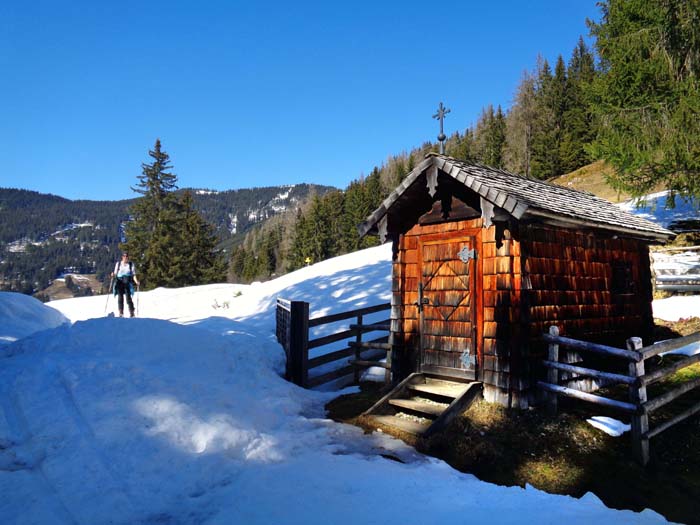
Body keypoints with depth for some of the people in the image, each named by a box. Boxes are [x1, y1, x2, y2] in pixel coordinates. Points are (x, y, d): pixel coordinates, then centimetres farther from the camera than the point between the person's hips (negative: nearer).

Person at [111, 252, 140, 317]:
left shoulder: (131, 264, 10)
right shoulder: (118, 264, 14)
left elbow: (134, 274, 6)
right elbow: (115, 273, 12)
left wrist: (136, 281, -10)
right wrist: (113, 275, -11)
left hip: (127, 283, -1)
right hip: (119, 282, 1)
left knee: (128, 297, -13)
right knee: (120, 297, -7)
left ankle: (131, 313, -10)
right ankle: (121, 313, -5)